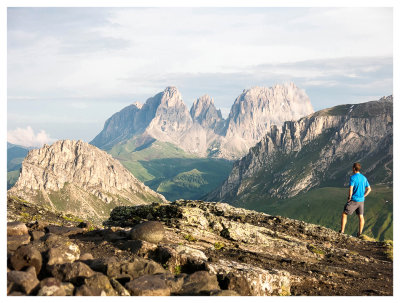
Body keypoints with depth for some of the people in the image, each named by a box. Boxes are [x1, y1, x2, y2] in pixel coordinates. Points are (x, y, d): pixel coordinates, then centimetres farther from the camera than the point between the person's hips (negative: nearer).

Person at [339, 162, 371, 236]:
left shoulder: (353, 177, -14)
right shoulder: (364, 178, 7)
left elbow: (350, 189, -23)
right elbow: (369, 189, 11)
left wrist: (349, 198, -11)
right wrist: (363, 196, 12)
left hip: (354, 200, -6)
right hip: (361, 200, 6)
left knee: (344, 214, 5)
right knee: (361, 216, 12)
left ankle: (342, 231, 5)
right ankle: (360, 233, 15)